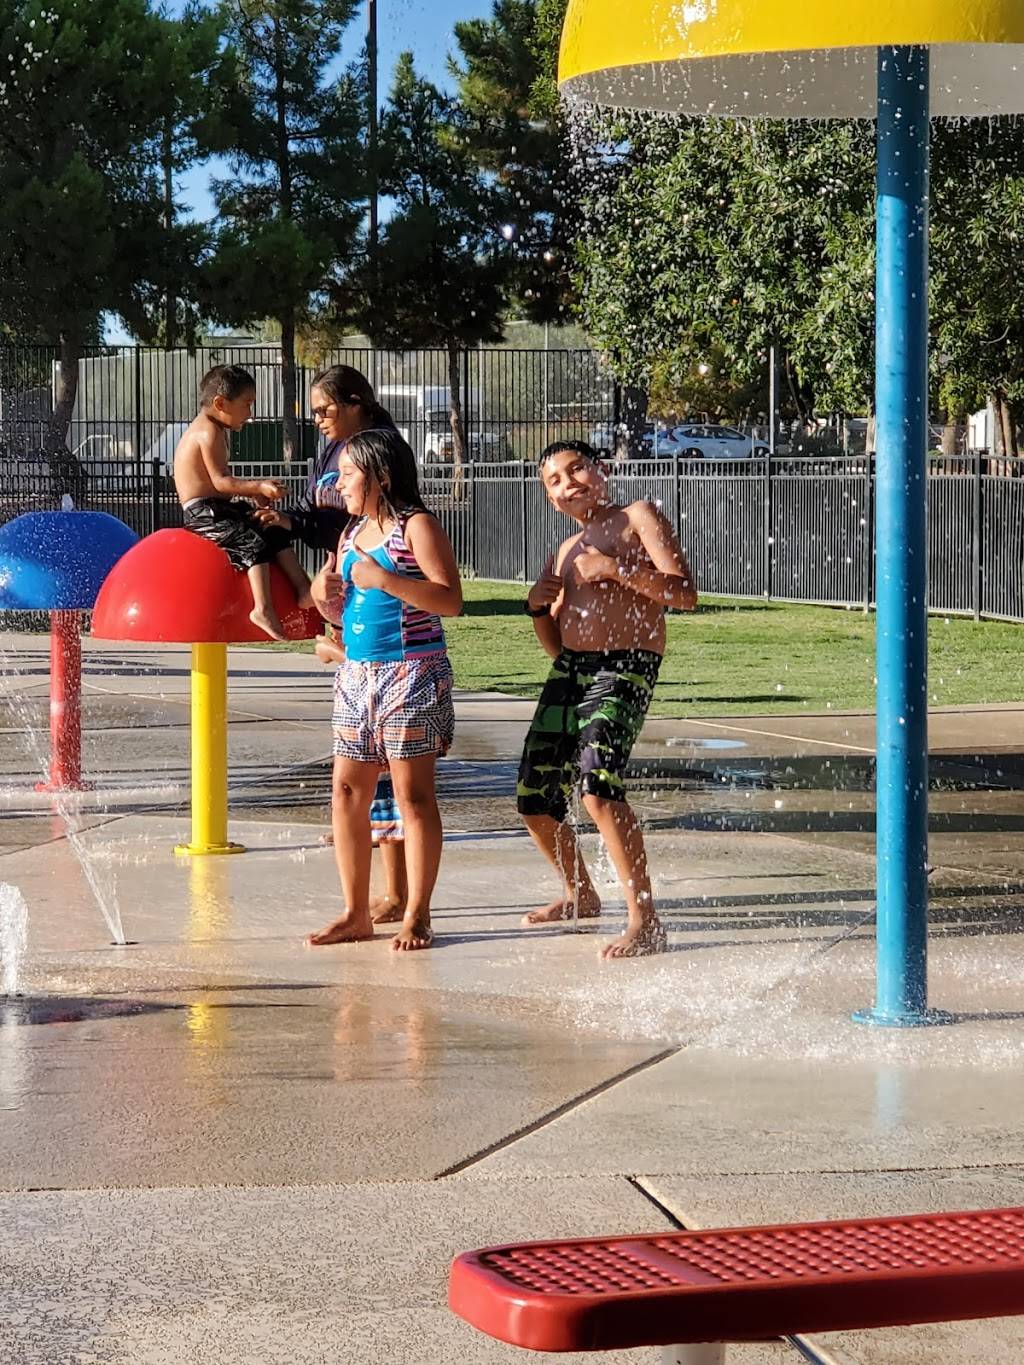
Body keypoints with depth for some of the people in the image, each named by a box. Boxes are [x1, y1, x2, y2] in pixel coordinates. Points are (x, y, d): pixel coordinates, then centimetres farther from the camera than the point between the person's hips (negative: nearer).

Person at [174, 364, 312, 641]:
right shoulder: (210, 432, -14)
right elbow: (220, 481, -21)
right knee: (254, 543, -24)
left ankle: (303, 589, 0)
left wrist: (254, 490, 12)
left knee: (275, 533, 5)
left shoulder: (205, 430, 19)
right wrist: (258, 486, -22)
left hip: (218, 509, 11)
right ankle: (263, 609, -35)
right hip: (203, 512, -11)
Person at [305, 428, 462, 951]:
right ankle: (356, 913, 12)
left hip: (411, 673, -8)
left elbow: (451, 600, -17)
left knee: (413, 793, -5)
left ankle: (416, 916, 0)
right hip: (357, 673, 8)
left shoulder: (415, 526, -7)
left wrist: (385, 579, -22)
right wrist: (325, 596, 3)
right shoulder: (352, 534, 16)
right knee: (346, 790, 5)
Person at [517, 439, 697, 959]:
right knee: (535, 800, 10)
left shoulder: (637, 518, 3)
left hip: (625, 668, -8)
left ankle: (644, 920, -23)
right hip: (569, 671, 8)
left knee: (597, 784, -27)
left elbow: (685, 594, -10)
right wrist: (539, 607, 5)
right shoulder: (564, 553, 23)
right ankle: (579, 894, 35)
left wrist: (615, 568, -16)